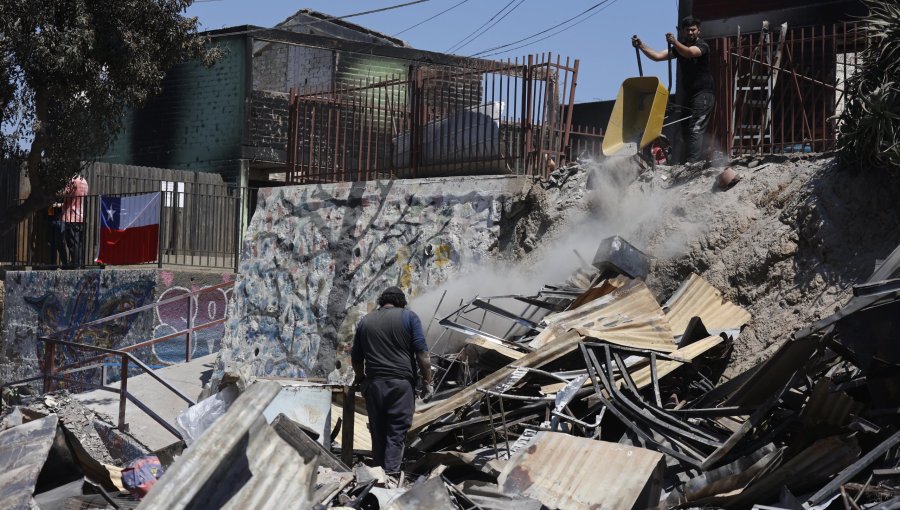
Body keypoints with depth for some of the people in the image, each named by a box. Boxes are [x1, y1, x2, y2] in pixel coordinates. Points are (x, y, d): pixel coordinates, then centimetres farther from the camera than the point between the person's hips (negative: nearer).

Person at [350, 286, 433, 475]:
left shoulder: (365, 321, 13)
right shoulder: (409, 317, 2)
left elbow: (356, 358, 18)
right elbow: (422, 353, -5)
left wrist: (360, 378, 33)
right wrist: (427, 381, 0)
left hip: (374, 383, 3)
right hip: (401, 382, -3)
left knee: (378, 432, 12)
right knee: (397, 433, -2)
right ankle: (391, 472, -12)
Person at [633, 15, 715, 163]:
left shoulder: (702, 46, -6)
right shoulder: (680, 47, 15)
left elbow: (690, 53, -29)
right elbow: (658, 56, 4)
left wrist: (675, 42, -47)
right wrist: (641, 46, -11)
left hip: (703, 94, -8)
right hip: (688, 94, 8)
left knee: (695, 129, -17)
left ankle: (693, 163, -25)